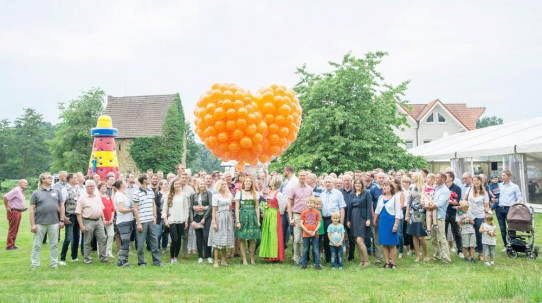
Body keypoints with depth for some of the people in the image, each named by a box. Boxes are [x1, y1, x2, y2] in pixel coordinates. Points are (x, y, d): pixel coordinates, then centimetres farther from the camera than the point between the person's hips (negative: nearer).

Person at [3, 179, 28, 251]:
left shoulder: (22, 191, 14)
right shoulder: (16, 190, -15)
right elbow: (5, 197, -23)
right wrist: (7, 207, -17)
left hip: (19, 212, 9)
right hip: (14, 212, -9)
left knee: (16, 230, 13)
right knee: (12, 230, -4)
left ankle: (12, 245, 20)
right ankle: (9, 246, 2)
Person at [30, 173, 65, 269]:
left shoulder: (57, 192, 9)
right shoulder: (36, 193, 2)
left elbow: (61, 206, 9)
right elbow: (32, 210, 0)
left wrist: (61, 220, 2)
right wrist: (32, 224, -6)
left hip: (54, 223, 2)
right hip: (40, 223, -2)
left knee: (54, 244, 7)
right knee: (36, 245, 5)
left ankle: (54, 264, 17)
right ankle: (34, 265, 14)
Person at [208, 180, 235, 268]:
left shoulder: (229, 195, 12)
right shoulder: (216, 196, -3)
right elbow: (214, 210, -7)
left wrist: (232, 220, 13)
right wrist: (214, 222, -13)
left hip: (228, 218, 5)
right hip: (219, 218, -5)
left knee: (225, 239, 9)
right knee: (218, 240, -4)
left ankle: (223, 260, 17)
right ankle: (216, 261, -1)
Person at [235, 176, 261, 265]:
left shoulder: (255, 194, 12)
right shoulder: (239, 193, 5)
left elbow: (257, 207, 11)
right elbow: (237, 208, 1)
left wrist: (258, 220, 4)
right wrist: (237, 221, -6)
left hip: (252, 217, 2)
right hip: (242, 216, -1)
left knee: (252, 239, 1)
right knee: (242, 239, -1)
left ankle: (252, 258, 12)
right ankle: (244, 259, 5)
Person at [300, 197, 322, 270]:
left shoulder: (317, 212, 0)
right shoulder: (304, 212, 1)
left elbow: (319, 223, 1)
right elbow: (301, 223, 0)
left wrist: (314, 231, -12)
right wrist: (307, 231, -10)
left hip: (314, 234, 0)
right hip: (306, 234, 1)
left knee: (316, 250, 2)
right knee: (305, 250, 8)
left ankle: (317, 264, 9)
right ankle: (304, 264, 17)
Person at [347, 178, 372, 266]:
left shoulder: (366, 193, -3)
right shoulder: (352, 194, 12)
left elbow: (369, 207, -8)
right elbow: (349, 207, 14)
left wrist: (368, 219, -15)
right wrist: (348, 220, 10)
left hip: (362, 218, -5)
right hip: (354, 218, 6)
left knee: (359, 241, -12)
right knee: (357, 241, 7)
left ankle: (366, 260, 1)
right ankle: (361, 260, 15)